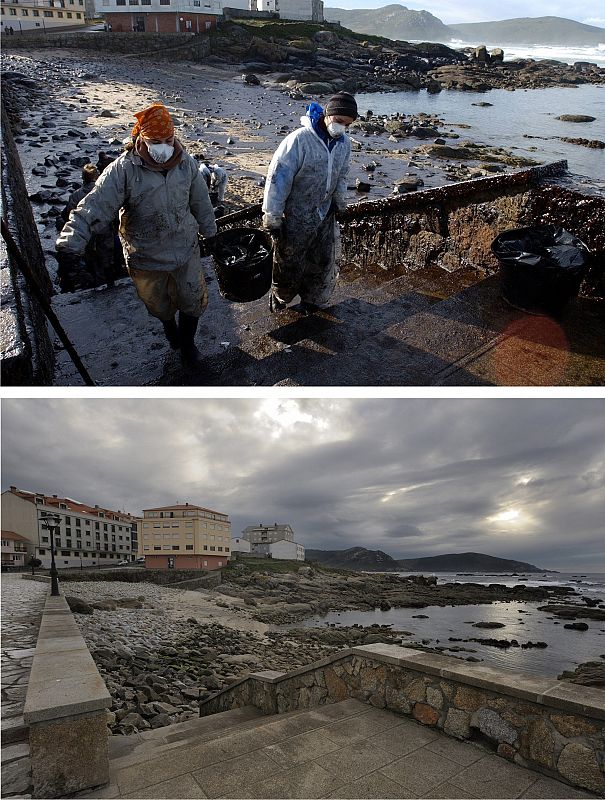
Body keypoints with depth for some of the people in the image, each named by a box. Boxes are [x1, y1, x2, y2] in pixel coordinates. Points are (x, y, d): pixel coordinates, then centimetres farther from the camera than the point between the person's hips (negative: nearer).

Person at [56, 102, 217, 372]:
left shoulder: (187, 163, -9)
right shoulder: (123, 170, -22)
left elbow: (201, 202, 5)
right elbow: (95, 205, -31)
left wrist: (209, 232, 16)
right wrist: (73, 238, -45)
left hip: (187, 250, 2)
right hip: (146, 257, -2)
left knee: (193, 301, 13)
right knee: (158, 304, 21)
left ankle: (187, 343, 40)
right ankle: (168, 324, 57)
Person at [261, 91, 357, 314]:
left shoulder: (344, 143, -3)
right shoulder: (300, 139, -23)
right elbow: (278, 178, -21)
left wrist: (339, 204, 17)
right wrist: (272, 218, -19)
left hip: (325, 214, 6)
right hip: (296, 215, -5)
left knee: (323, 262, 15)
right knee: (289, 262, 9)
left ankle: (312, 299, 38)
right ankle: (280, 296, 36)